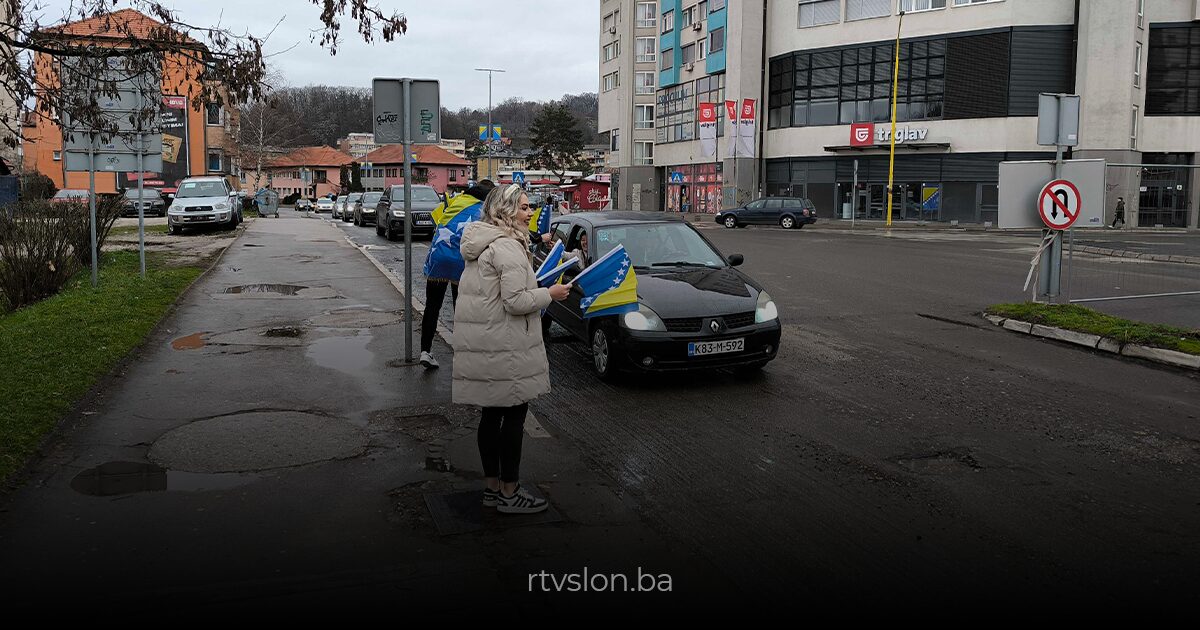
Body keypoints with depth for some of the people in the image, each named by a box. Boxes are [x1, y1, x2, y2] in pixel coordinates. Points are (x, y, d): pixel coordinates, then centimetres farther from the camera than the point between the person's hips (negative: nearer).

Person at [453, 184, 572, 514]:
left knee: (492, 413, 15)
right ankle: (509, 493, 6)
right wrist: (550, 294, -8)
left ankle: (492, 486, 25)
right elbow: (516, 301, -22)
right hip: (503, 348, -10)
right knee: (514, 415, -1)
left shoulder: (481, 245, 16)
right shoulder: (507, 247, -17)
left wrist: (536, 287, 20)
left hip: (480, 344, 10)